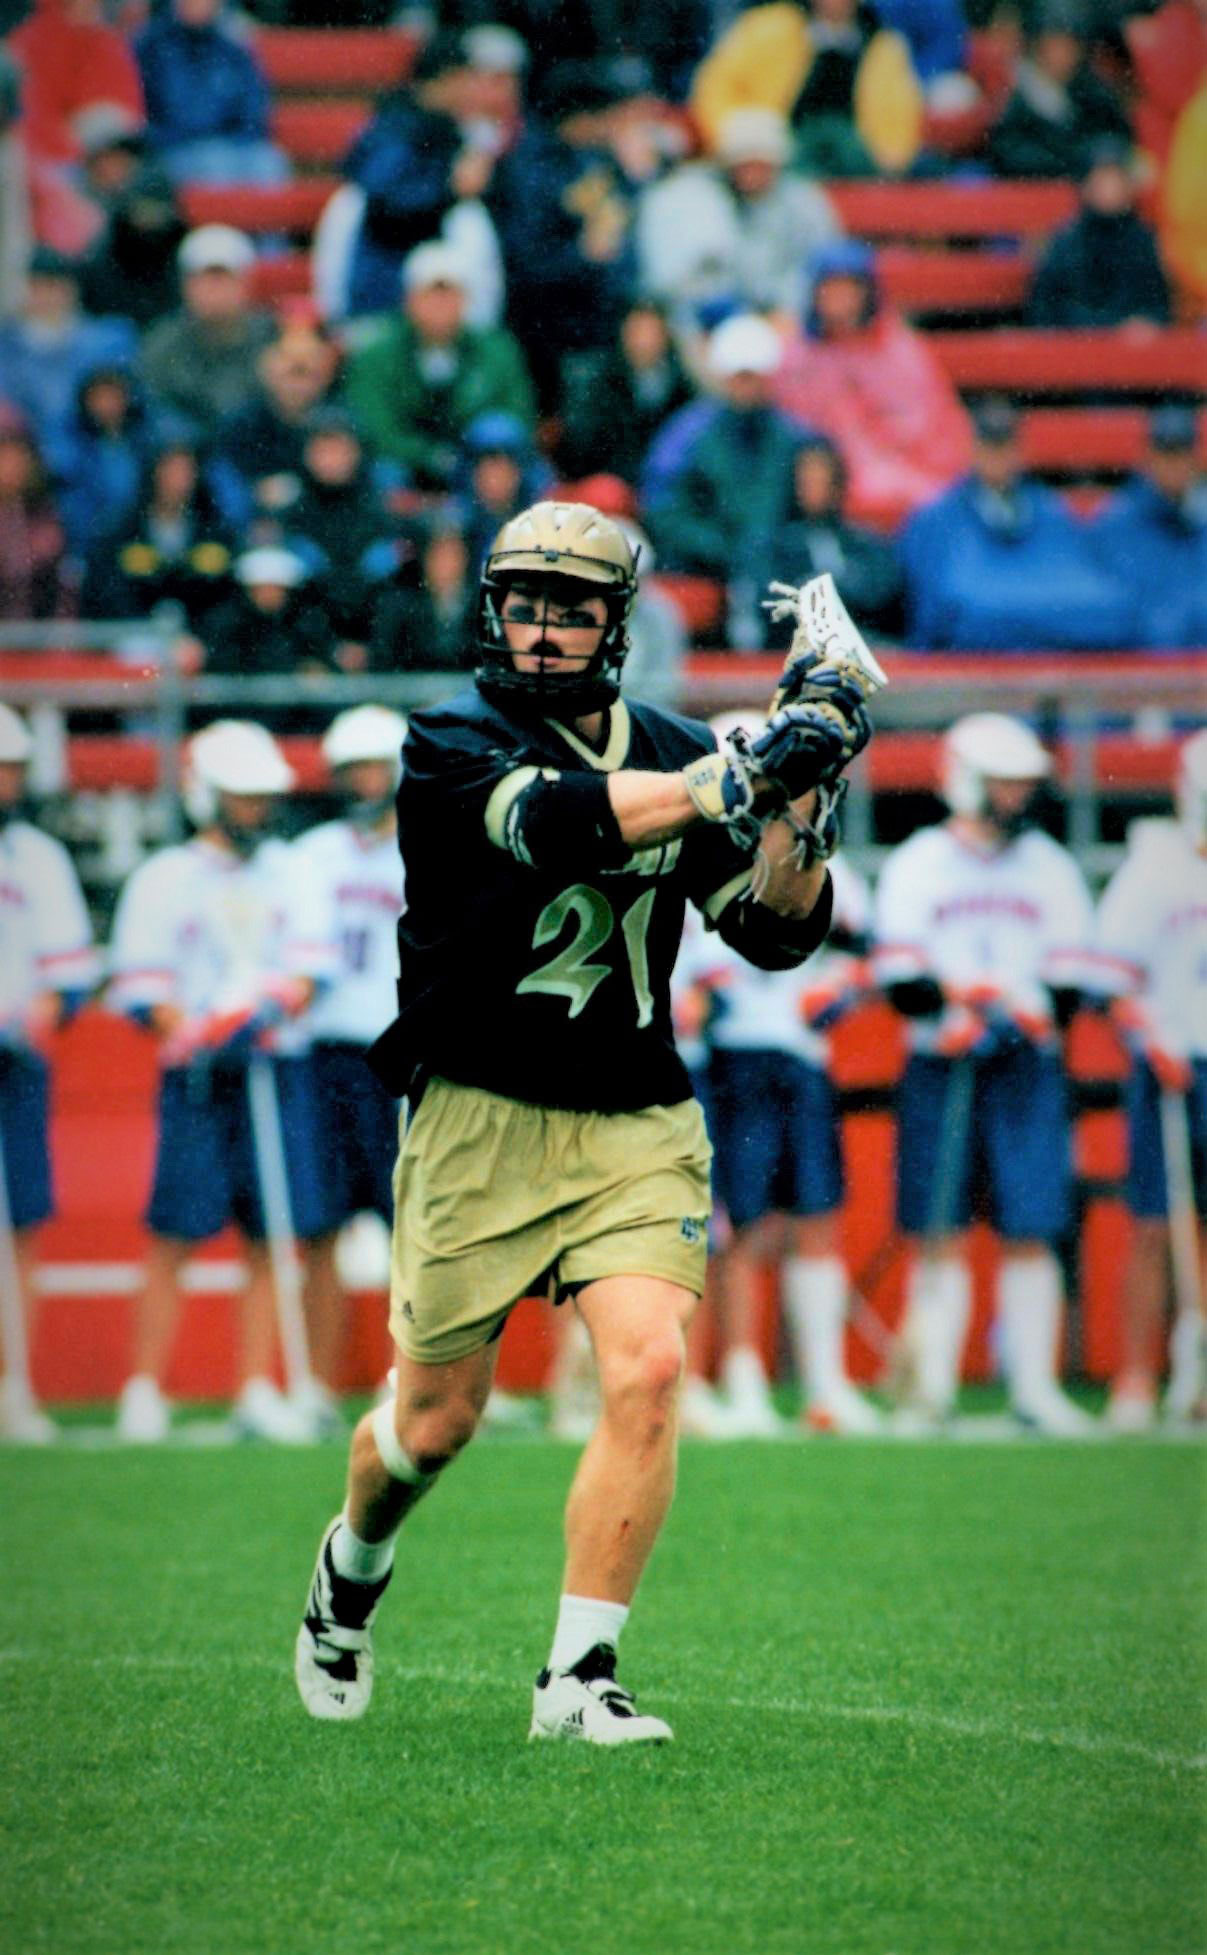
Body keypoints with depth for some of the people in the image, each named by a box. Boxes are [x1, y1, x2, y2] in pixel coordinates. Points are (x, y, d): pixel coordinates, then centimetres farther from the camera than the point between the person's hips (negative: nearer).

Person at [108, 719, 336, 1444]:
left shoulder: (287, 873, 15)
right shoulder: (163, 880, 4)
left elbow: (313, 963, 6)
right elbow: (141, 986, -1)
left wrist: (269, 1013, -13)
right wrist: (192, 1037, -16)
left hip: (280, 1070, 3)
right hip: (198, 1082, -3)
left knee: (269, 1241, 2)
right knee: (176, 1236, -7)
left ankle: (258, 1392, 7)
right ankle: (144, 1393, -3)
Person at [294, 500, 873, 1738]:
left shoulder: (674, 752, 7)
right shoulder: (451, 743, -7)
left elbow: (777, 930, 1)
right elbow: (559, 824, -28)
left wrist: (802, 799, -16)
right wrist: (743, 775, -34)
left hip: (636, 1126, 3)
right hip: (482, 1120, -3)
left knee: (647, 1368, -18)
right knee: (437, 1420, 5)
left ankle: (578, 1677, -11)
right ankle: (351, 1570, 39)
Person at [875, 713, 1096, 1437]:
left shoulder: (1051, 869, 11)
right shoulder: (916, 866, 4)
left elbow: (1071, 983, 6)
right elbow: (901, 983, -3)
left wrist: (1022, 1013, -13)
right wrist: (961, 1011, -19)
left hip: (1027, 1070, 1)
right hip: (940, 1071, -1)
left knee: (1030, 1234, -3)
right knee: (940, 1233, -1)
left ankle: (1035, 1387, 0)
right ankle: (933, 1384, 4)